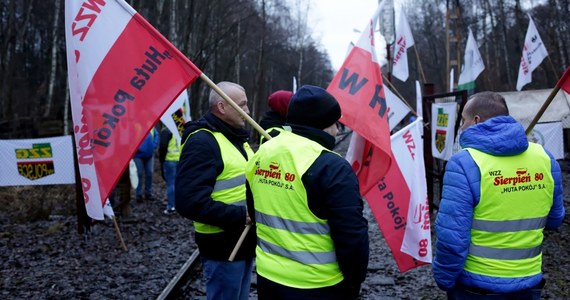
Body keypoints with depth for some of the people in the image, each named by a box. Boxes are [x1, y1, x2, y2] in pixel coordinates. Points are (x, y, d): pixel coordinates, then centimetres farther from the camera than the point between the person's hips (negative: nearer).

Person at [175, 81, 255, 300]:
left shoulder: (238, 138, 12)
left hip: (245, 241, 9)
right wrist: (240, 216, -24)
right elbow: (190, 202, -27)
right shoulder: (202, 142, -19)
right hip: (224, 247, -9)